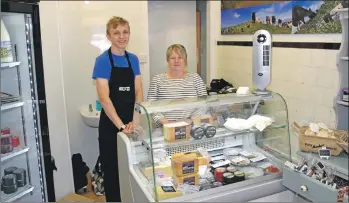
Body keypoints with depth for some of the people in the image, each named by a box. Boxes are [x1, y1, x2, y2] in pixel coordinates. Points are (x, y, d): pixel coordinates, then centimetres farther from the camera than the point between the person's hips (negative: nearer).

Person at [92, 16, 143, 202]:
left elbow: (138, 91, 1)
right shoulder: (102, 61, -10)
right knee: (112, 169, 9)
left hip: (131, 122, 5)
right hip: (111, 123, -4)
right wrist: (121, 125, -23)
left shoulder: (133, 59, 5)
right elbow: (104, 98, -18)